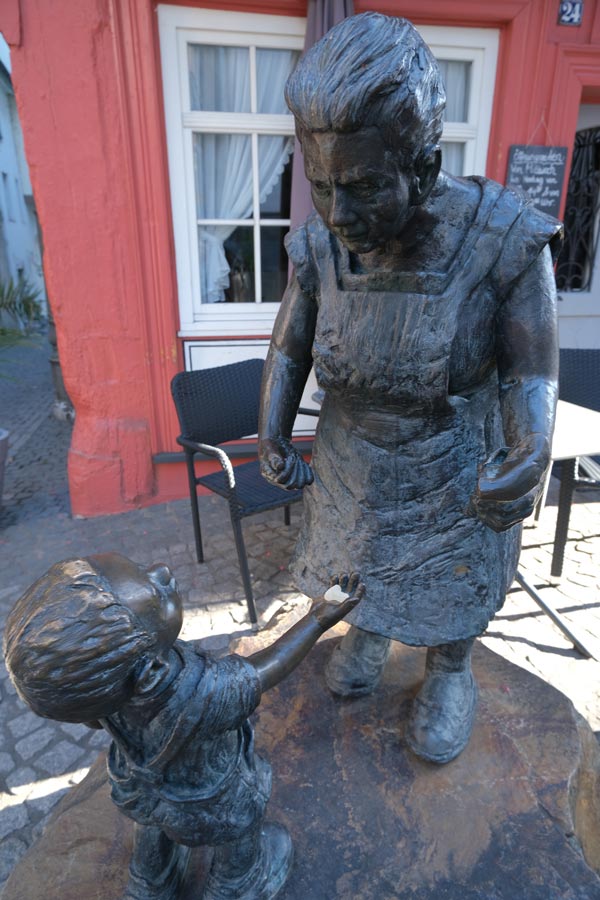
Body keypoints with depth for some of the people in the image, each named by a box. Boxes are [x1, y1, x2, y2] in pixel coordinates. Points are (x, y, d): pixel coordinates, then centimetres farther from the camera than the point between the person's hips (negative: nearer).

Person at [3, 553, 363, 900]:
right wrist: (319, 620, -17)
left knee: (155, 826, 36)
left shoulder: (95, 681, -34)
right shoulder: (204, 699, -47)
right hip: (212, 803, -3)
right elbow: (261, 672, -27)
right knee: (239, 840, 30)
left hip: (139, 783, 4)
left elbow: (94, 718, -11)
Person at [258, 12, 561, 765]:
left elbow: (532, 374, -17)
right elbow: (289, 348, -2)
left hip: (454, 470, -2)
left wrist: (531, 457, -36)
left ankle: (449, 673, 48)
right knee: (356, 565, 23)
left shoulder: (505, 239, -25)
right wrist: (273, 437, -12)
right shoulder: (321, 246, -16)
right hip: (351, 464, 3)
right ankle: (368, 636, 55)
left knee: (452, 582, 17)